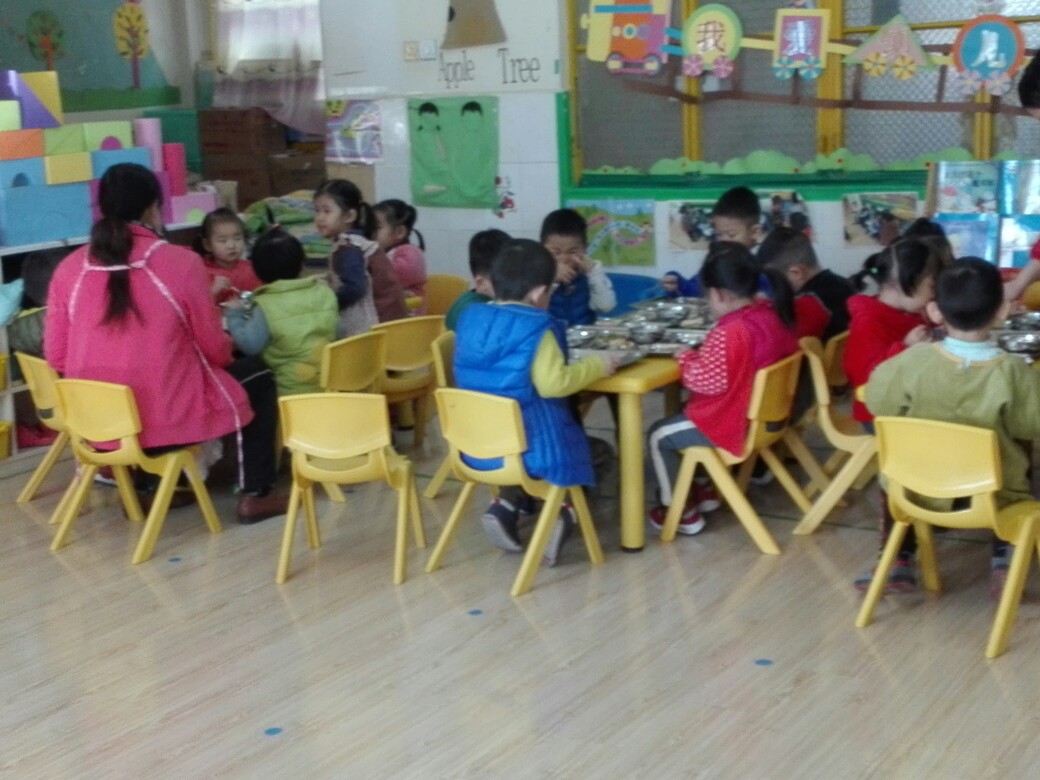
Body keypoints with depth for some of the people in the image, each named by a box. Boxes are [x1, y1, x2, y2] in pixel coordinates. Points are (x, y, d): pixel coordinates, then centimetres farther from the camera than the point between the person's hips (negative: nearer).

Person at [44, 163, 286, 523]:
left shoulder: (70, 268, -1)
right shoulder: (181, 261, -12)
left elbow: (56, 357, 3)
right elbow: (215, 348, -5)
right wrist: (229, 344, 19)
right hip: (167, 419, -5)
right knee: (257, 376, 20)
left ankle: (142, 487, 35)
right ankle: (254, 495, 18)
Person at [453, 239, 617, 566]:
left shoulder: (470, 318, 4)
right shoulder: (536, 329, -17)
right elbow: (553, 384, -24)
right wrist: (596, 365, -10)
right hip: (526, 443, -6)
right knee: (597, 451, 19)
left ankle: (505, 506, 11)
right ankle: (563, 515, -3)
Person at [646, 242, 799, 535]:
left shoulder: (728, 333, -30)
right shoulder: (773, 314, -3)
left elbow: (706, 381, -30)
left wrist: (687, 357, -12)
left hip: (734, 424, -10)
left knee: (658, 436, 8)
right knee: (684, 415, 30)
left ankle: (682, 511, 15)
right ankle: (696, 491, 35)